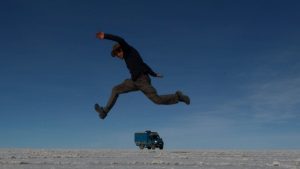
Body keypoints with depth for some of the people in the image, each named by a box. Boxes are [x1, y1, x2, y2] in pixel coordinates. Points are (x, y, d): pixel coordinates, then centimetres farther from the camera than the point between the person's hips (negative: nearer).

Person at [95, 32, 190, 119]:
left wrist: (105, 36, -18)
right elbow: (142, 64, 30)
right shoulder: (128, 56, 24)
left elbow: (121, 41, -18)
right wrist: (154, 74, 35)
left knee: (157, 100, -13)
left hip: (142, 80, -9)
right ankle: (105, 111, 6)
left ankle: (178, 96, 4)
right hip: (134, 81, 9)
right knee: (115, 90, 4)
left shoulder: (130, 50, 1)